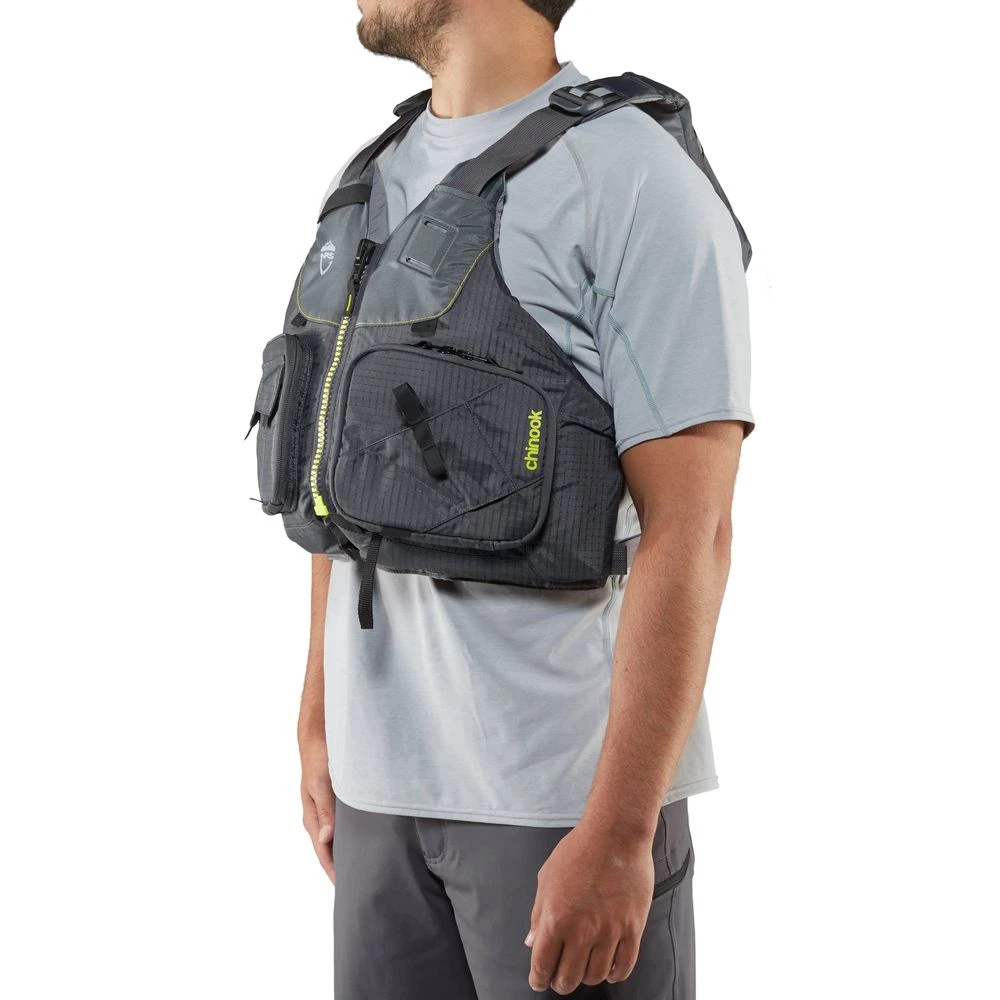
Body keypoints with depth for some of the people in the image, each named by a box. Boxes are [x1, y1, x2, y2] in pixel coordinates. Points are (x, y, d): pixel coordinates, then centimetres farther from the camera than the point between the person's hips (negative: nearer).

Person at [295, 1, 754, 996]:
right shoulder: (365, 189, 10)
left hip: (558, 792, -6)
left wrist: (616, 832, -19)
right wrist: (319, 721, 14)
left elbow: (688, 530, -16)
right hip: (380, 779, 6)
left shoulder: (636, 178, -11)